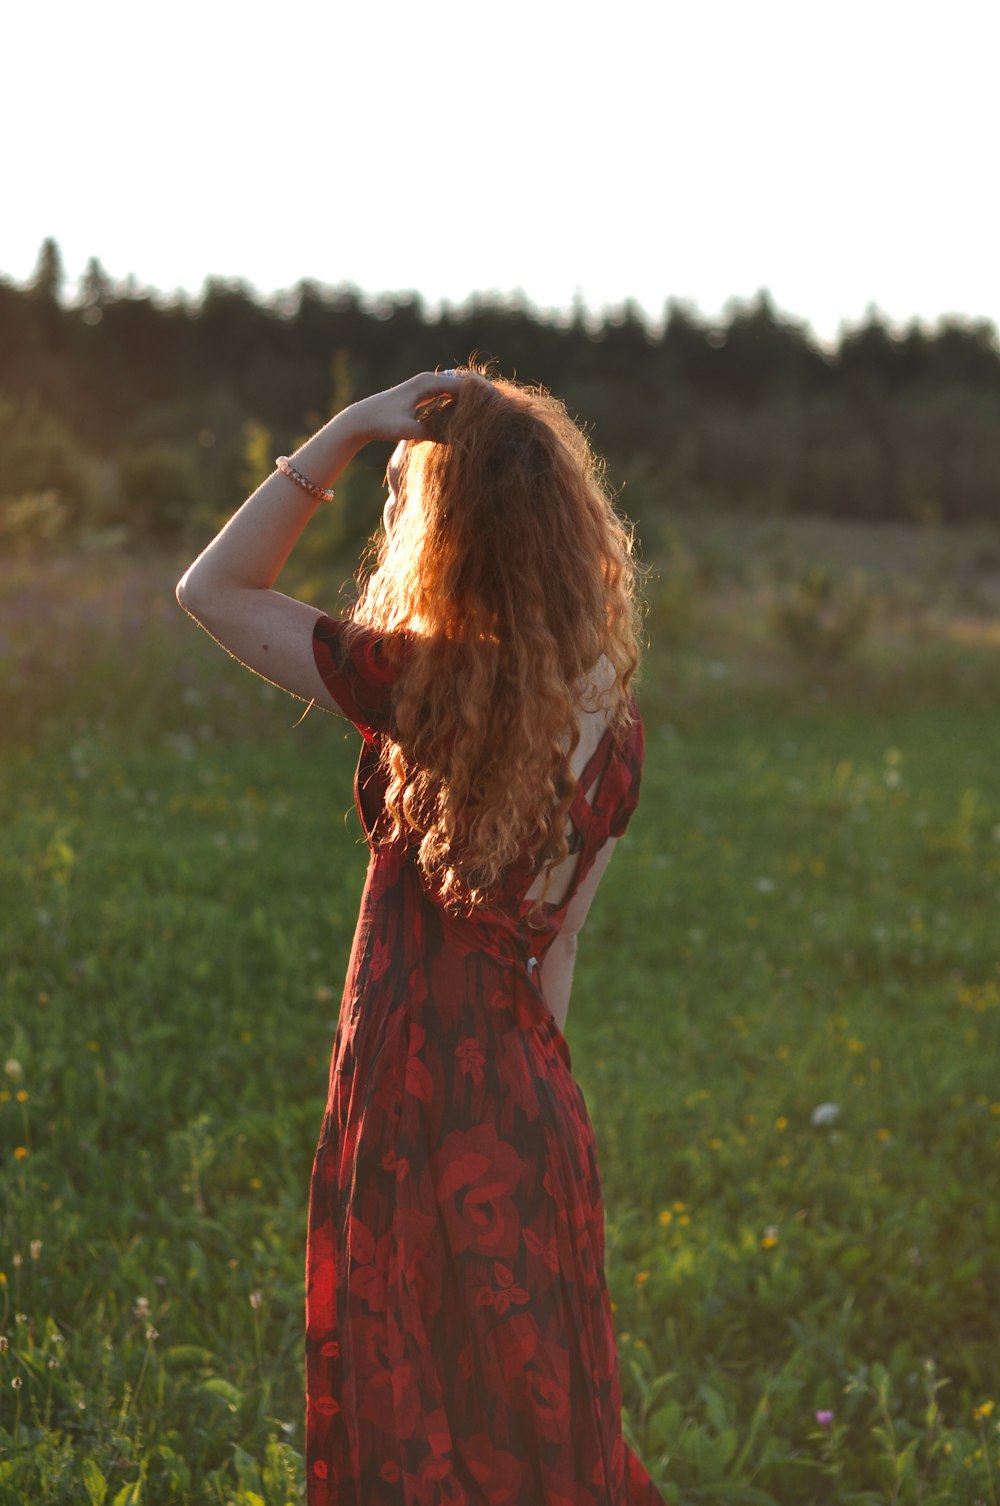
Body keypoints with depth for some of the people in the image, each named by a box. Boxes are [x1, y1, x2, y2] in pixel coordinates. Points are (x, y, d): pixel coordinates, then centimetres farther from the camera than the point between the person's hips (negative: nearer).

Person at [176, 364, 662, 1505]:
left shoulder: (423, 686, -17)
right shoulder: (609, 721, 1)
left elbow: (212, 588, -5)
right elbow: (554, 935, 7)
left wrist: (346, 432, -10)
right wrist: (528, 1082, 16)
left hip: (415, 1102, -6)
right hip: (532, 1105, 6)